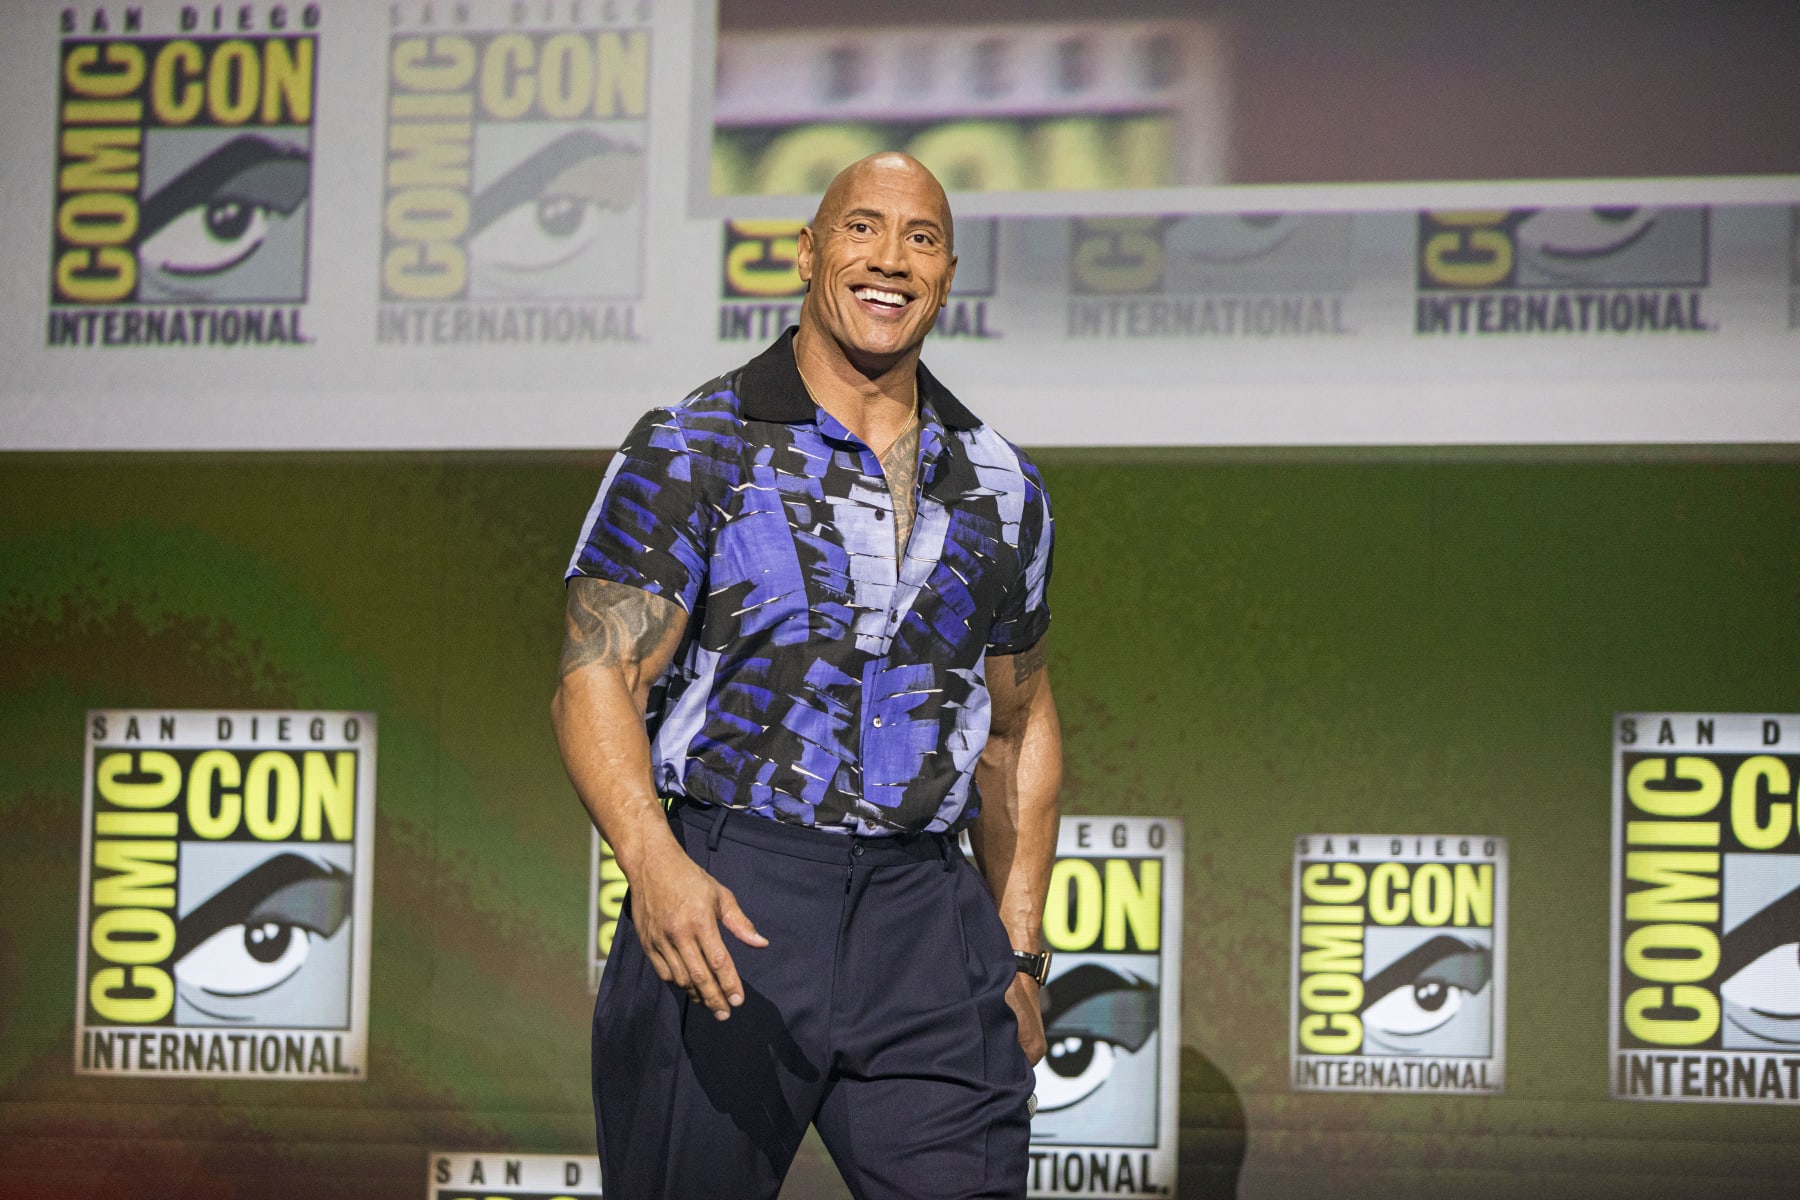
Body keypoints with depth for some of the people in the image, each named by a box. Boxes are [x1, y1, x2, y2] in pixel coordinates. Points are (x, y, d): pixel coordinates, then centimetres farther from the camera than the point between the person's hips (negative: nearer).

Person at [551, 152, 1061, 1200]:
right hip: (723, 904, -3)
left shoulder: (1000, 485, 14)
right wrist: (656, 866, -25)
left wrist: (1020, 953, 15)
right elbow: (597, 682, -7)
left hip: (926, 919, 3)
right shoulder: (693, 452, 0)